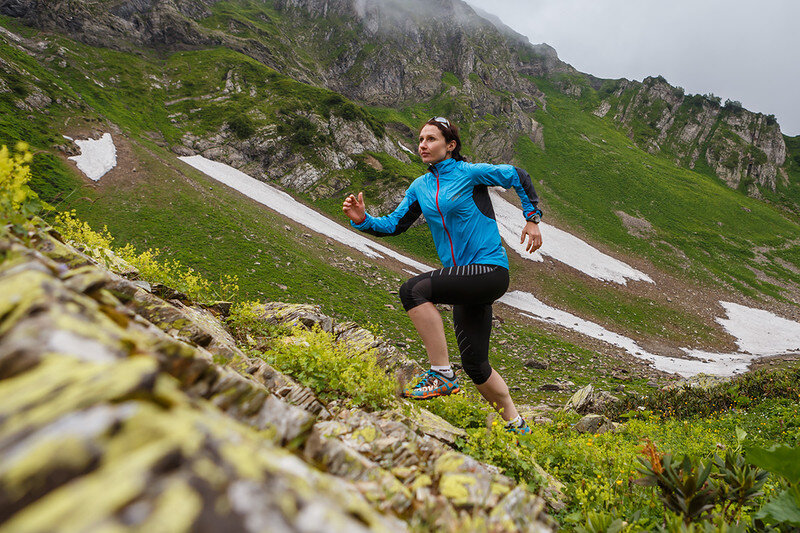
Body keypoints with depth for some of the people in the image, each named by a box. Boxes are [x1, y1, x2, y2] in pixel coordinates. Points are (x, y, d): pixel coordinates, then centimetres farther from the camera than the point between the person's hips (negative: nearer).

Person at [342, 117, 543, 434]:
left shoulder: (469, 173, -5)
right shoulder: (420, 187, 12)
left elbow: (518, 177, 5)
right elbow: (393, 224, 12)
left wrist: (532, 219, 3)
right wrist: (362, 219, -4)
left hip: (491, 271, -7)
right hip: (466, 278, 7)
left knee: (413, 290, -26)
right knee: (475, 365, 9)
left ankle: (442, 375, -19)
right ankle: (515, 424, 29)